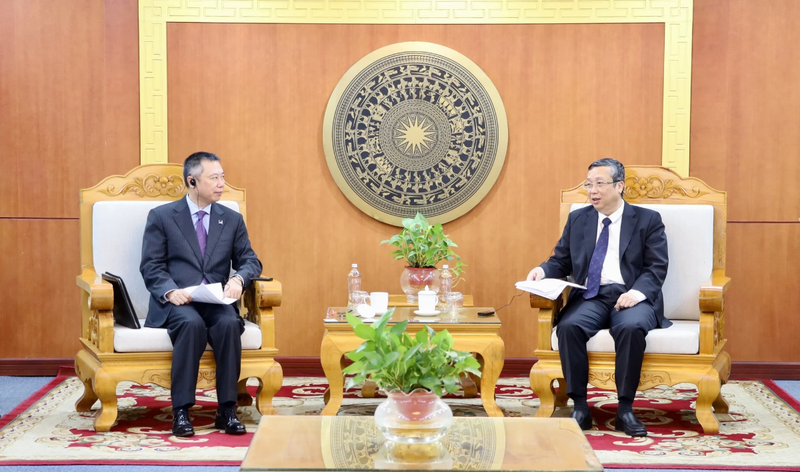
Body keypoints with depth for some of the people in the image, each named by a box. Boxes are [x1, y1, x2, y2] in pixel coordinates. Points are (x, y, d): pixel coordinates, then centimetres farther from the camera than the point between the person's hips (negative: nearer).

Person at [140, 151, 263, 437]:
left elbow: (250, 260, 10)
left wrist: (239, 278, -14)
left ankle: (227, 410, -25)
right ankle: (181, 411, -30)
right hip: (176, 302, -2)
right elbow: (151, 266, 0)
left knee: (229, 323, -32)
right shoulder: (161, 216, 6)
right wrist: (170, 291, -20)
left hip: (217, 301, 2)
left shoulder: (232, 220, 15)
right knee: (192, 323, -36)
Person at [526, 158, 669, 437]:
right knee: (569, 326, -30)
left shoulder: (648, 220, 9)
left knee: (631, 327, -36)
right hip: (590, 298, 3)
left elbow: (657, 267, 1)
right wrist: (542, 271, -6)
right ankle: (580, 407, -21)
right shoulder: (577, 219, 19)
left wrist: (638, 292, -18)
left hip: (631, 297, -2)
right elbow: (561, 262, 17)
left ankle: (625, 409, -24)